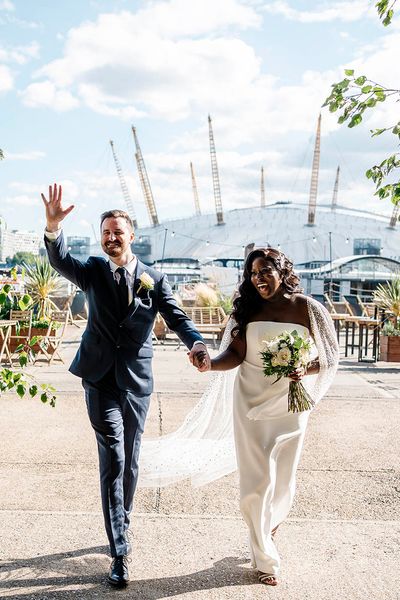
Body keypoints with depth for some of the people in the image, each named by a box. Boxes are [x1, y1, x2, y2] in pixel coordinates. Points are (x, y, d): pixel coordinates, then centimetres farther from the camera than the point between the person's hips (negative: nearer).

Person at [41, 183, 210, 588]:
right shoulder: (93, 271, 3)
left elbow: (176, 317, -7)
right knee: (112, 459, -7)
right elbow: (60, 260, -15)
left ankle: (122, 528, 35)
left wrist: (196, 344, -28)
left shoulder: (154, 279, 2)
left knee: (130, 461, 13)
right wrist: (53, 226, -35)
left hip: (137, 381, 1)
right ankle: (119, 552, 0)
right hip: (100, 380, -1)